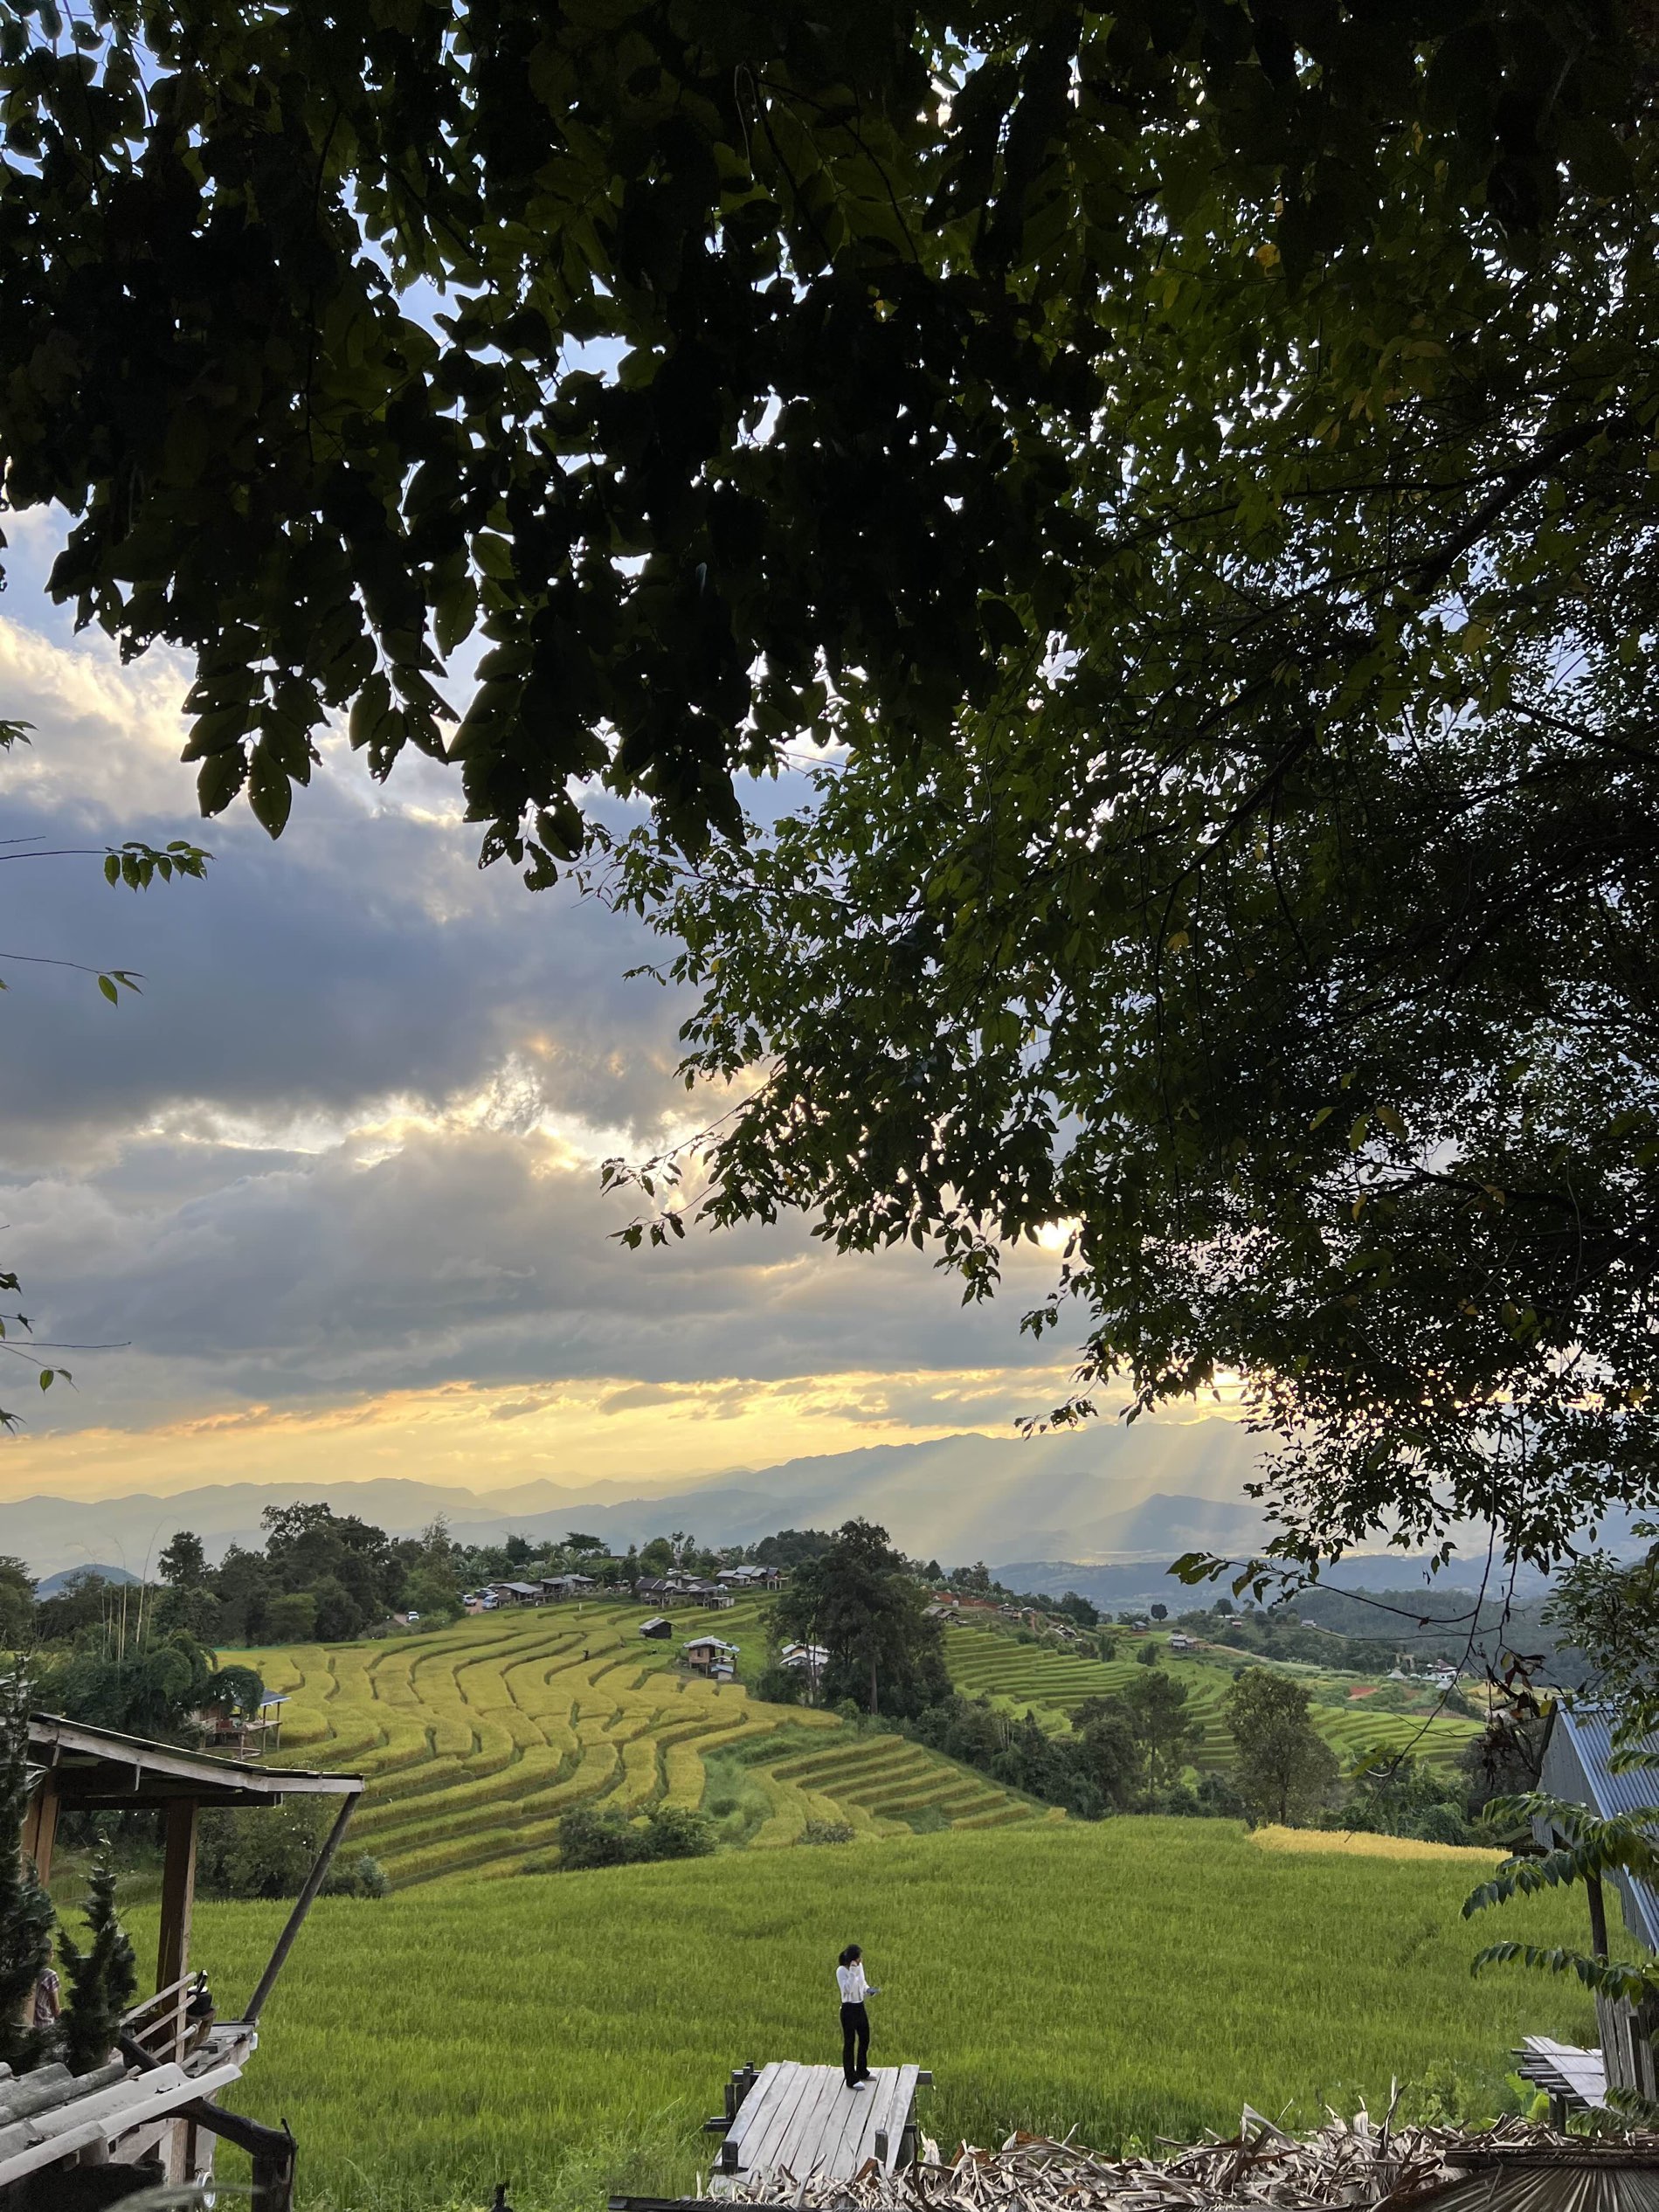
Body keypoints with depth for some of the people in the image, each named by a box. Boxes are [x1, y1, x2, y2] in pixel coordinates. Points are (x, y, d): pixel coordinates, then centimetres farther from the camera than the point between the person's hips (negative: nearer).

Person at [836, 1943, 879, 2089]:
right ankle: (851, 2080, 12)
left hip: (860, 2007, 8)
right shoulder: (841, 1971, -19)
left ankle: (862, 2071, 39)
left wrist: (870, 1990, -6)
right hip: (849, 2009, -8)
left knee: (865, 2040, 19)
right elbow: (847, 1989, -28)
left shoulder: (860, 1966, 1)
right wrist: (853, 1971, -34)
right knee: (849, 2043, 2)